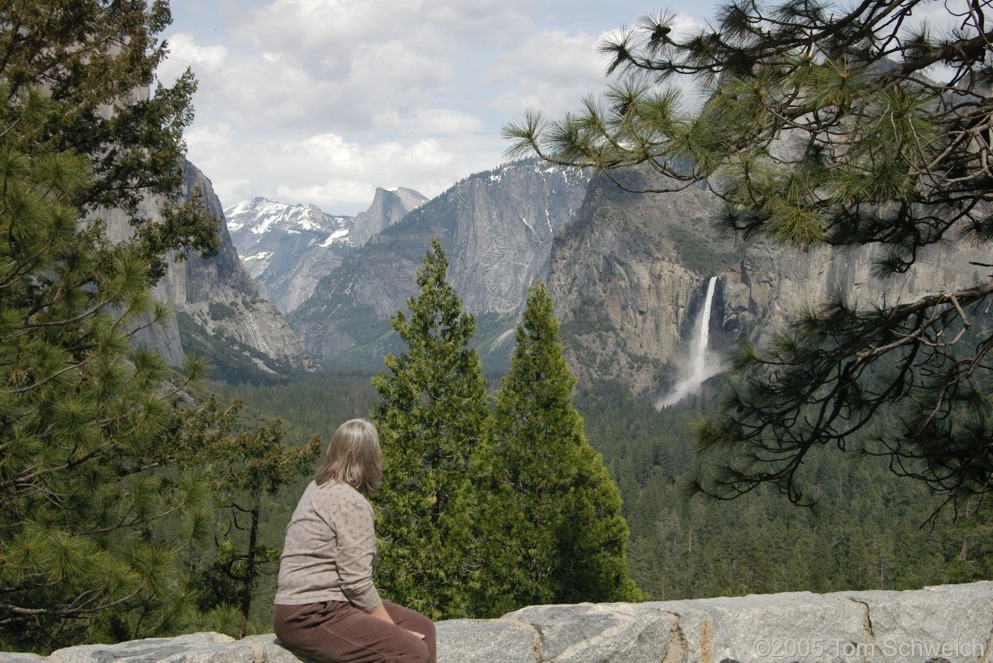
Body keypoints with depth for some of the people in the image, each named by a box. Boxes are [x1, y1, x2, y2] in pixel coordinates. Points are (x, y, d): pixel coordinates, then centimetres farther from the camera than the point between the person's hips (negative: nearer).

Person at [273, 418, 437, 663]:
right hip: (310, 618, -10)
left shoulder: (319, 488, 13)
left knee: (422, 628, 8)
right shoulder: (352, 503, -15)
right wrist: (395, 630, -9)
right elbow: (357, 583, -17)